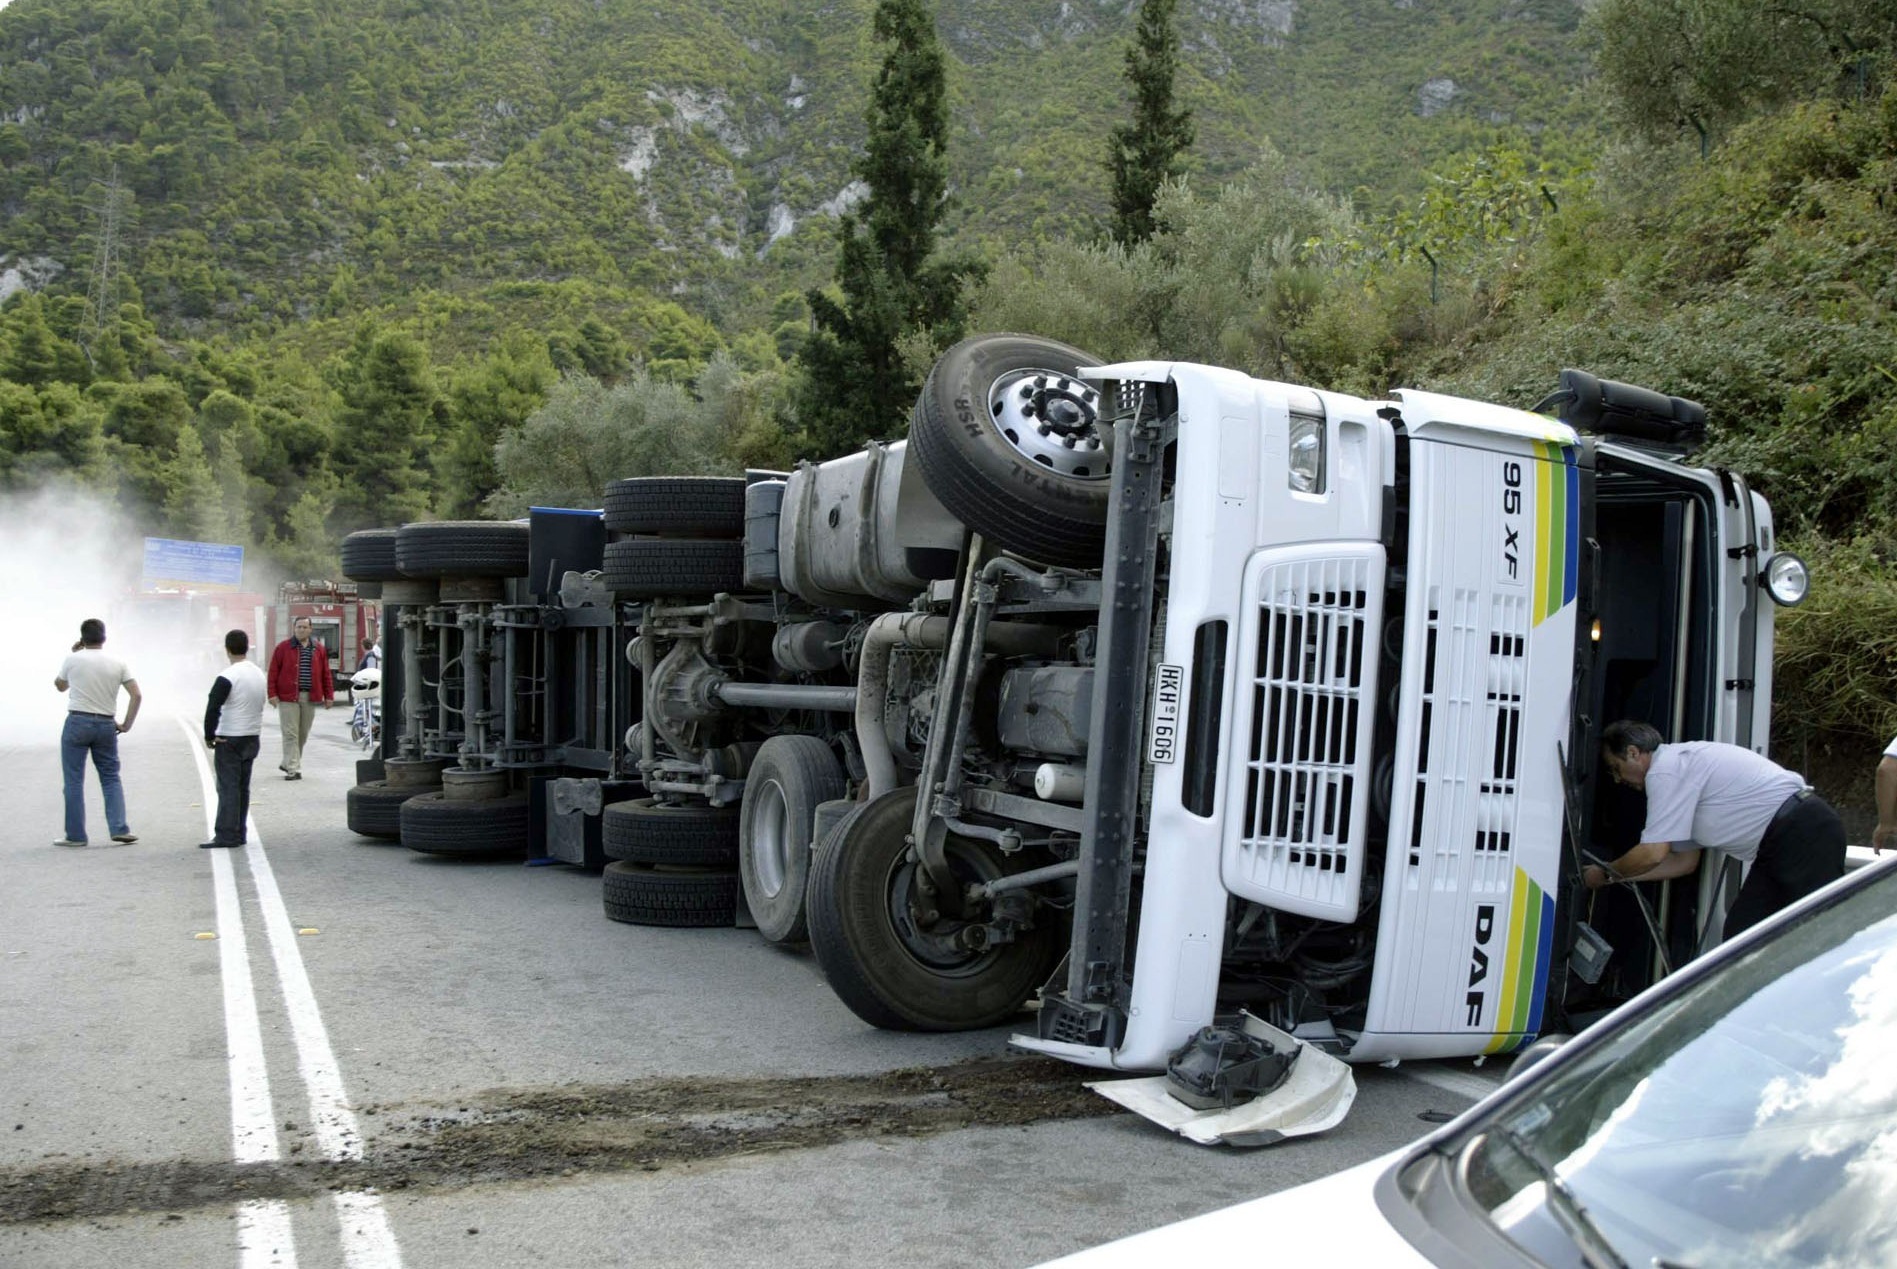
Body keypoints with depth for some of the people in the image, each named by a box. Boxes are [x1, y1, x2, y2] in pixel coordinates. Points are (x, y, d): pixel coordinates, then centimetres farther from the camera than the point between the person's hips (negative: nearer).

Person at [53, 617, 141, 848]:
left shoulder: (73, 659, -3)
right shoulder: (117, 663, 3)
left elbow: (60, 686, 16)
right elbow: (136, 695, -1)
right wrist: (126, 724, 7)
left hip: (77, 722, -2)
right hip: (106, 725, 2)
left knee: (74, 781, 4)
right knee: (111, 778, 11)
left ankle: (75, 835, 6)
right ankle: (119, 829, 2)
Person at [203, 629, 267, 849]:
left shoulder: (227, 677, -16)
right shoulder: (259, 674, 9)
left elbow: (212, 709, -20)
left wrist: (209, 736, -9)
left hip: (230, 740, -7)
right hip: (253, 737, 7)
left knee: (228, 787, -5)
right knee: (243, 787, 12)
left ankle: (226, 835, -7)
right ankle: (240, 834, 15)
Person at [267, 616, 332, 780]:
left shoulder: (319, 650, 10)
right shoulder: (283, 648, 2)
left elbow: (325, 674, 12)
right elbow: (273, 672, 0)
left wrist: (328, 695, 8)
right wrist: (273, 694, -7)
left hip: (310, 698, 3)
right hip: (288, 697, -3)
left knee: (303, 734, 9)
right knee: (291, 734, -6)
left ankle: (287, 763, 25)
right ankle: (293, 769, -6)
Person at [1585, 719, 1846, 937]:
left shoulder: (1664, 771, -12)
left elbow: (1653, 854, -16)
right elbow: (1685, 860, 23)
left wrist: (1605, 874, 1)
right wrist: (1617, 875, 20)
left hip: (1804, 832, -10)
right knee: (1739, 934, 7)